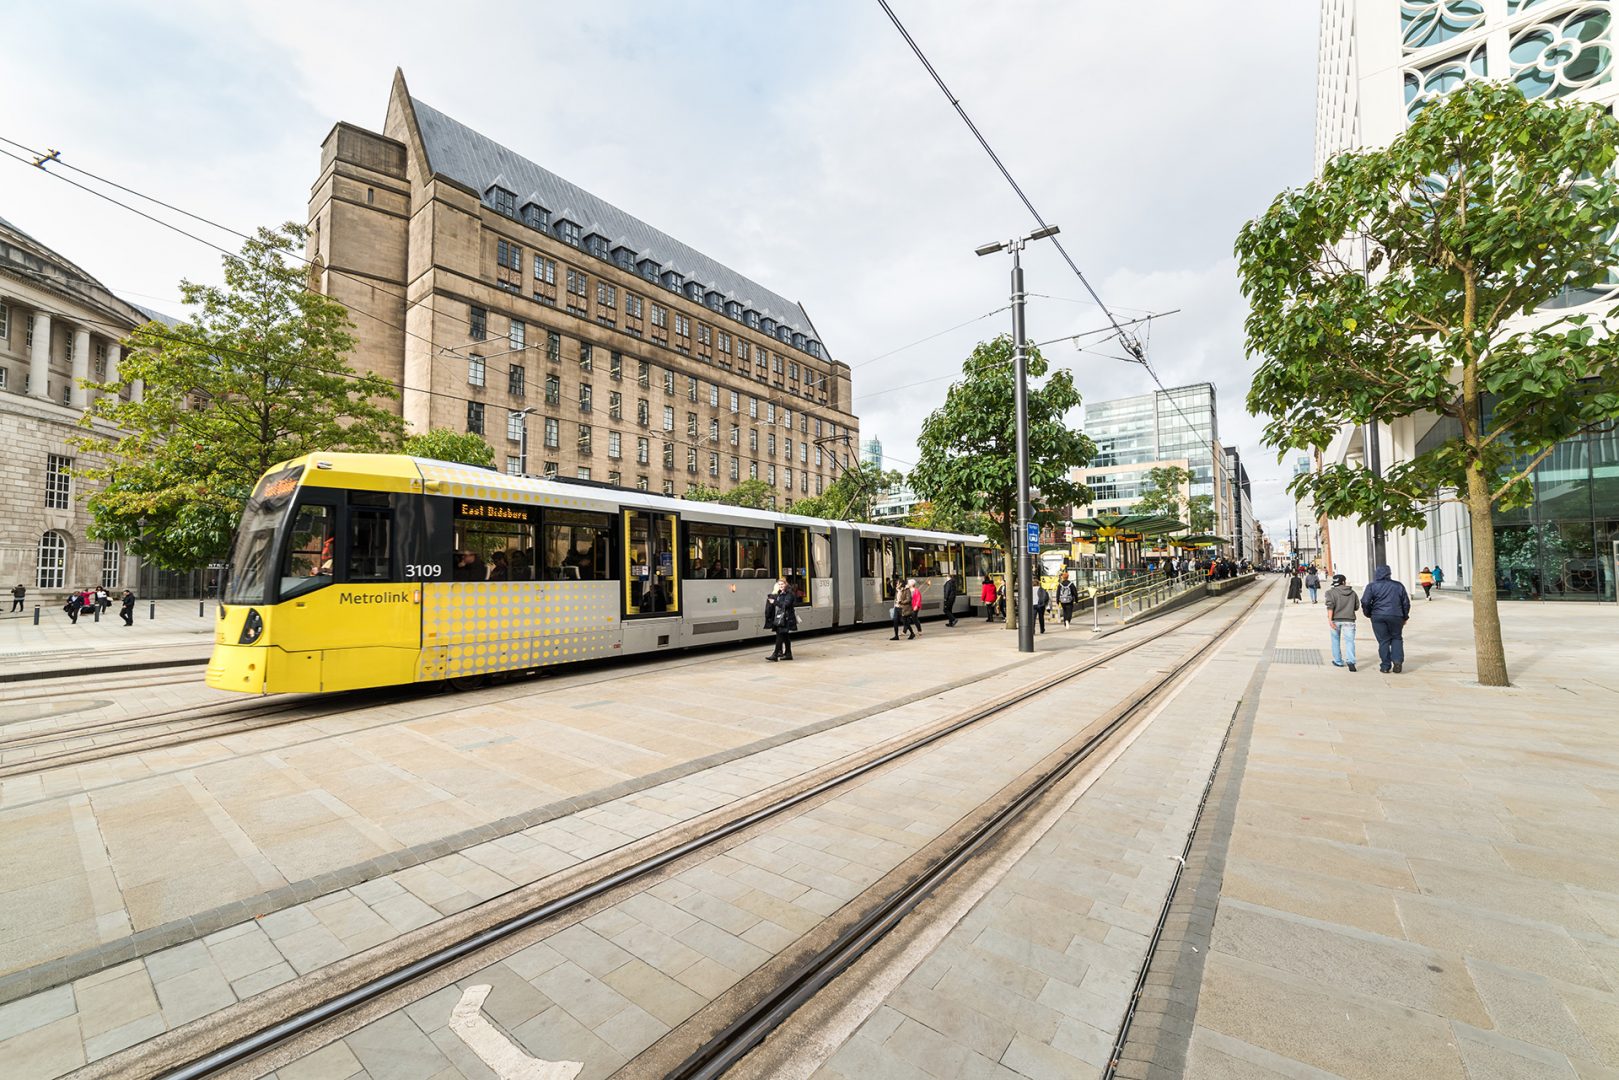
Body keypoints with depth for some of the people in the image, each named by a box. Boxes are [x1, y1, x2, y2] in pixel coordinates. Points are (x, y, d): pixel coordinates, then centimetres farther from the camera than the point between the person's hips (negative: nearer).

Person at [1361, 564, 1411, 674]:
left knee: (1383, 641, 4)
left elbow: (1365, 602, -8)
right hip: (1396, 616, 2)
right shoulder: (1398, 585, 7)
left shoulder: (1372, 586, -1)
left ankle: (1385, 665, 6)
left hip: (1378, 617, -2)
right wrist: (1405, 617, 21)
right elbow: (1406, 603, 11)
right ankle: (1397, 661, 0)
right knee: (1396, 638, 16)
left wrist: (1368, 614, 7)